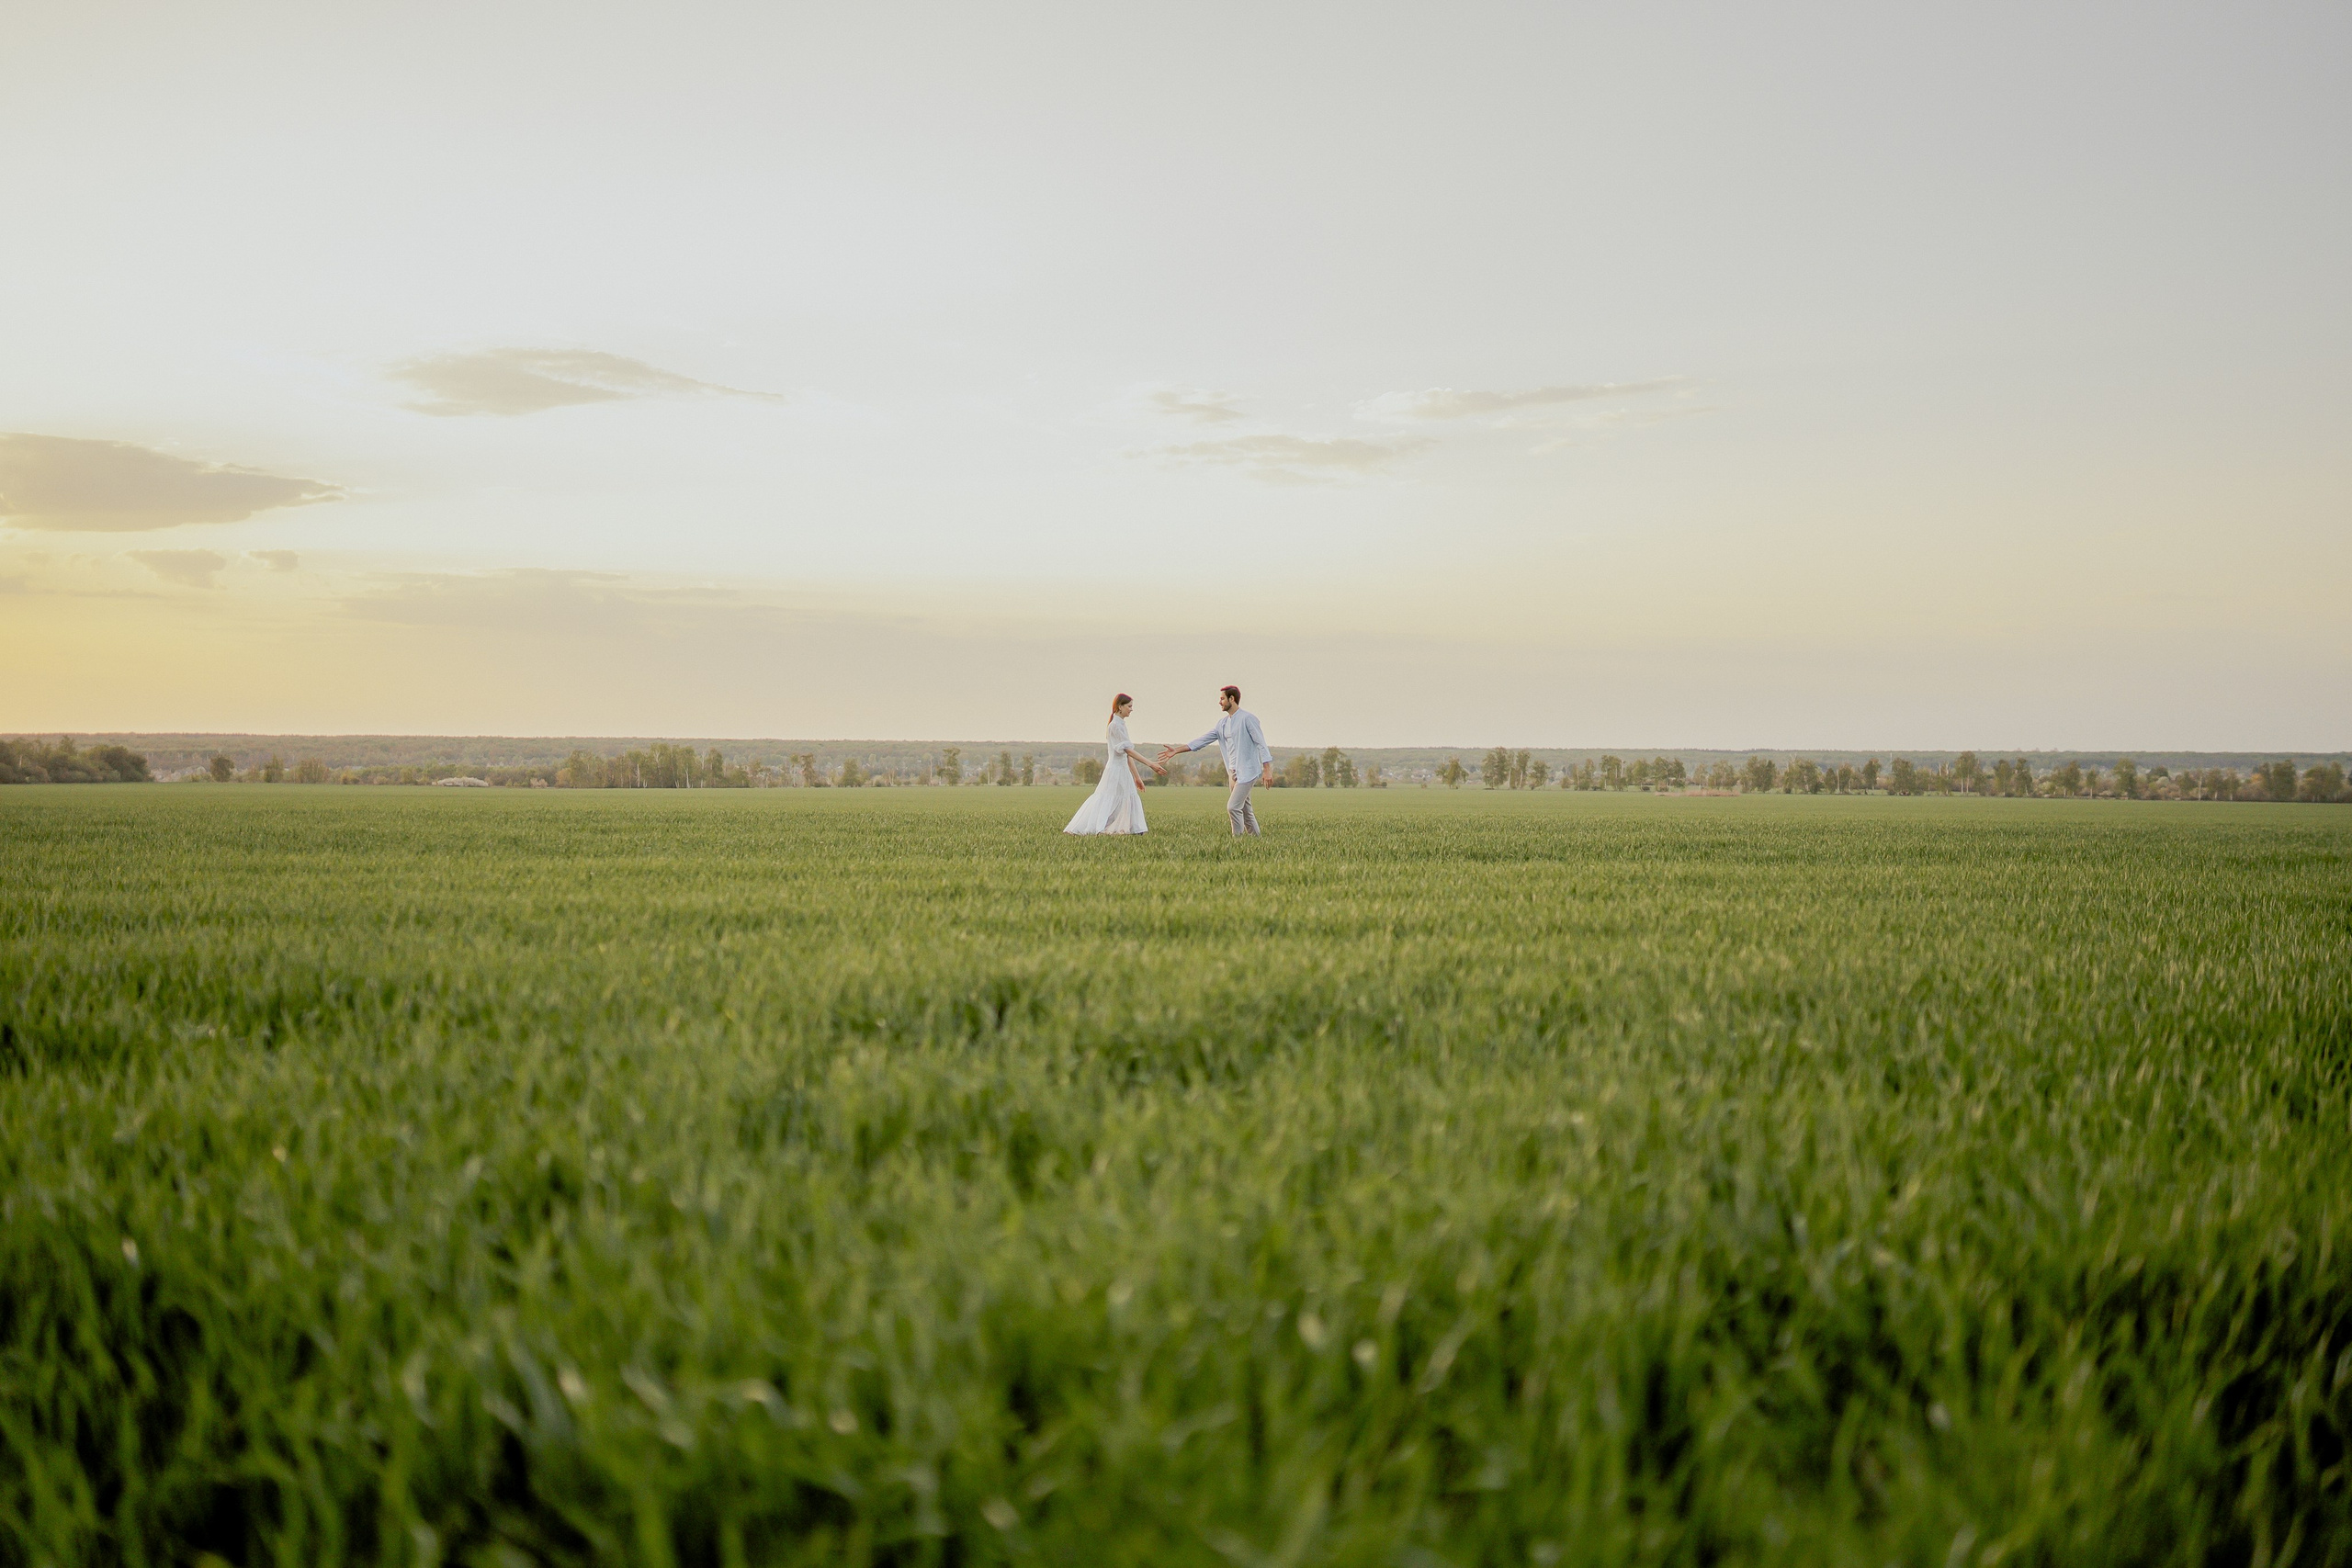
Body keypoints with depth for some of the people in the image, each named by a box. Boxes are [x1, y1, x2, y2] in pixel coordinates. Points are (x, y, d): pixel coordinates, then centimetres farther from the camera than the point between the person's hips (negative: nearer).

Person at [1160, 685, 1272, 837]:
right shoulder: (1222, 724, 14)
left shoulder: (1247, 718, -9)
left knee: (1233, 807, -16)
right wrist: (1177, 750, 10)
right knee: (1245, 810, 10)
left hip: (1247, 772, -8)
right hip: (1234, 773, 8)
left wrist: (1267, 769, -20)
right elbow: (1203, 740, 15)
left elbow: (1261, 743, -13)